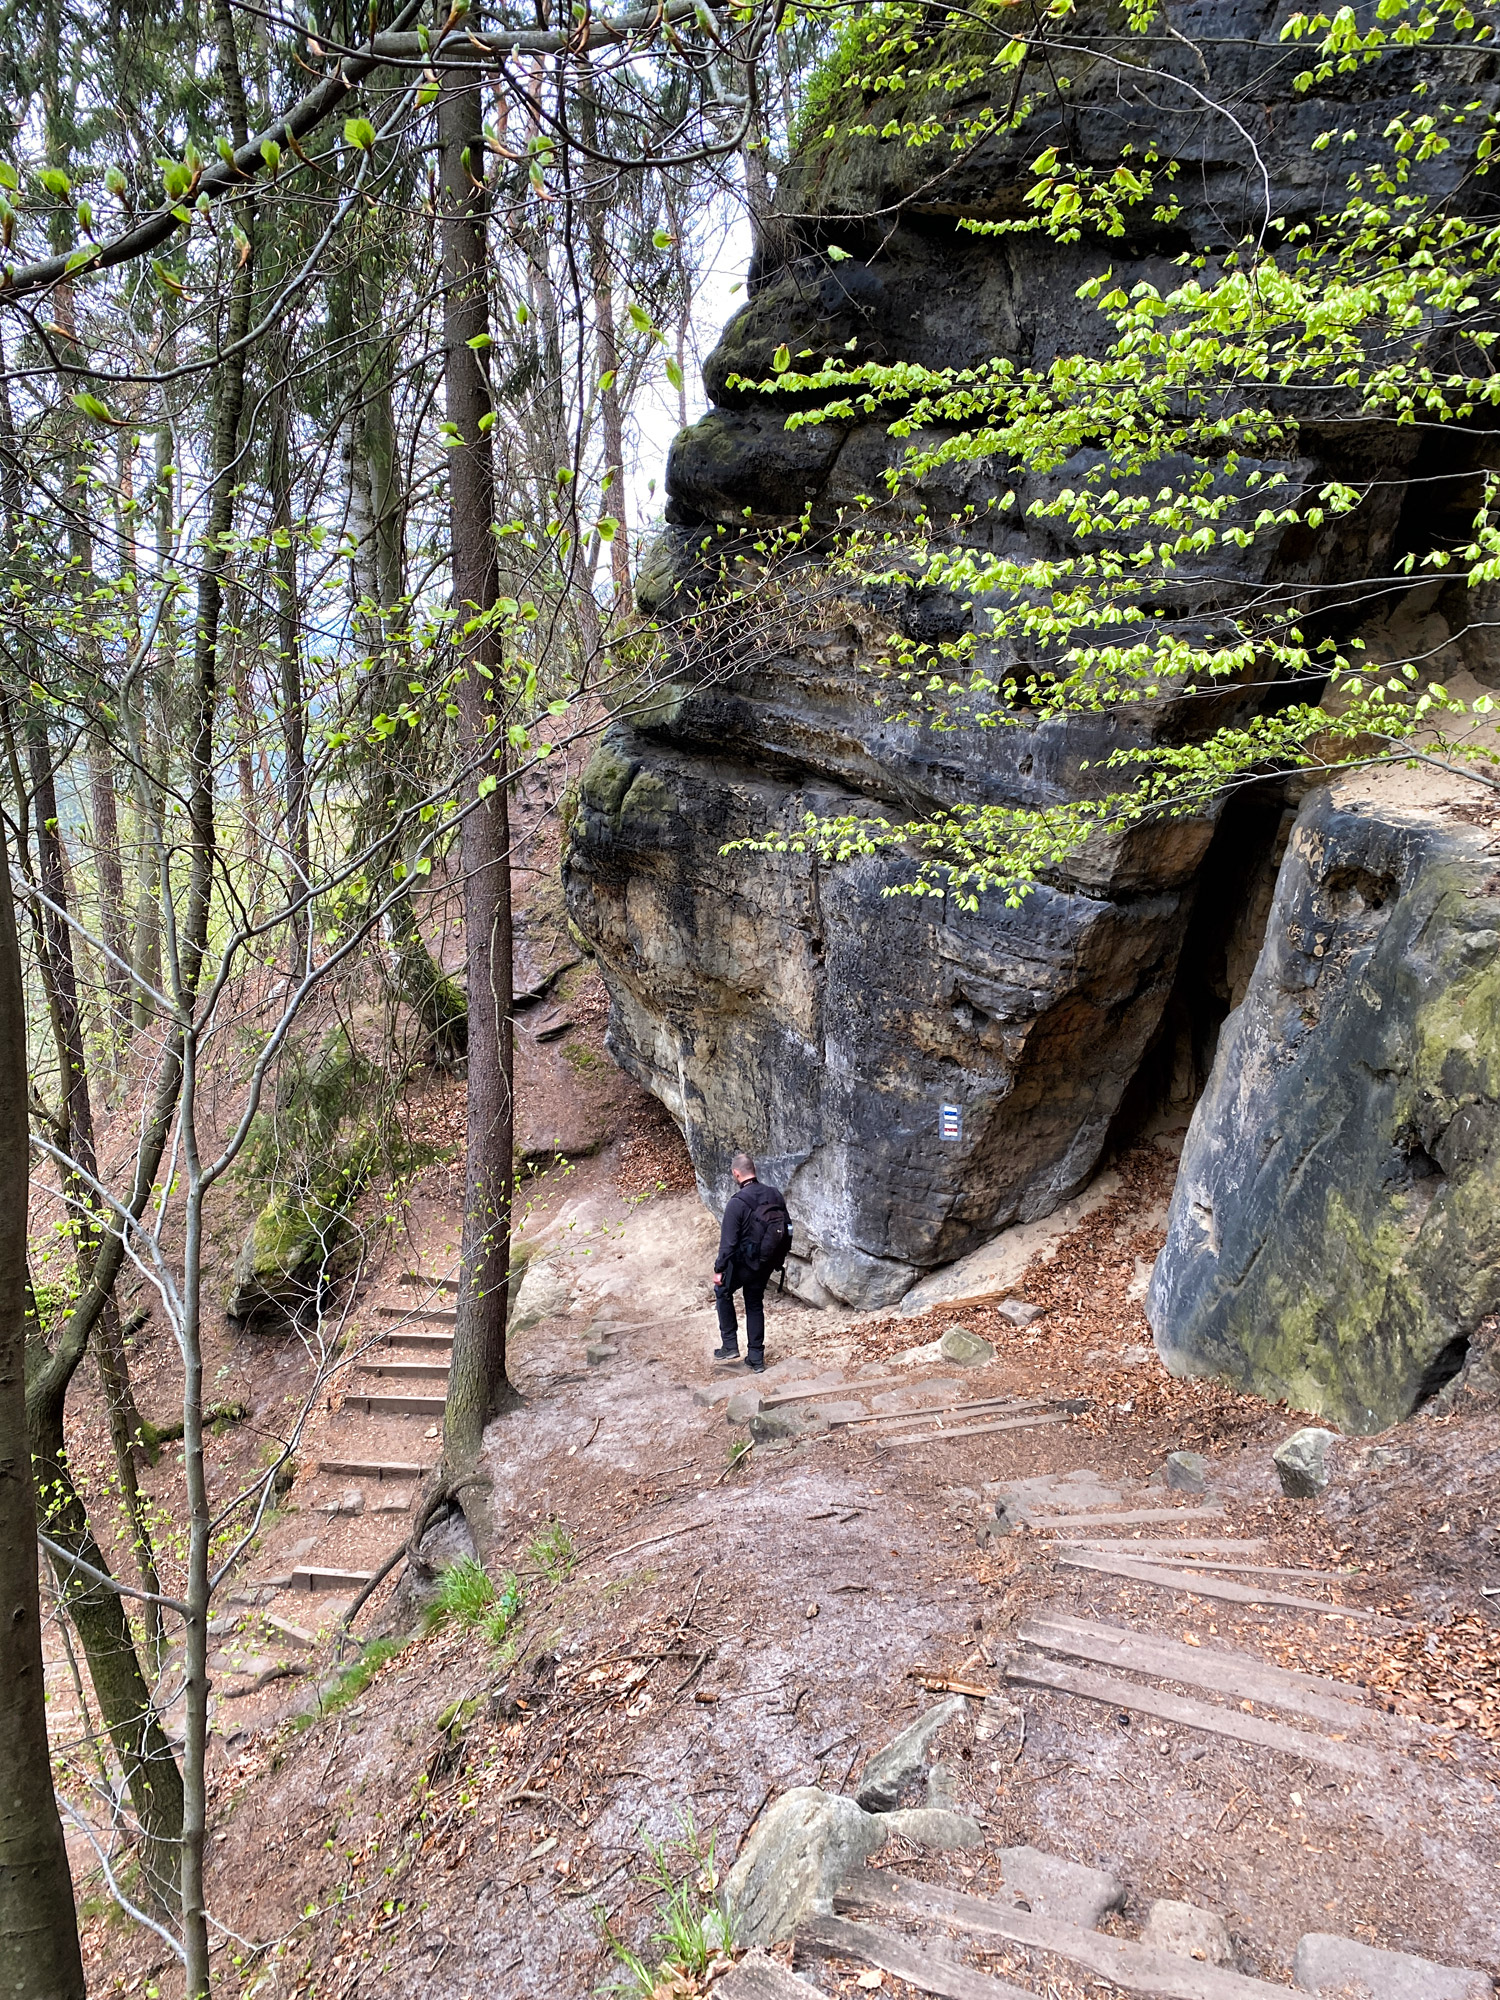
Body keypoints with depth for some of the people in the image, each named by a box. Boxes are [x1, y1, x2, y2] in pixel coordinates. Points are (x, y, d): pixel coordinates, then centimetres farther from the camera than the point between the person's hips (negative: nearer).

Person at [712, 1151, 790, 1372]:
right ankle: (756, 1357, 22)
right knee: (755, 1305, 20)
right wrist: (779, 1258, 20)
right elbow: (786, 1231, 8)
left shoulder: (738, 1202, -22)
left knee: (722, 1292, 21)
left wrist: (719, 1269, -11)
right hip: (766, 1263, 6)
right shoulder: (775, 1195, -2)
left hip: (743, 1262, -6)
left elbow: (728, 1241, -20)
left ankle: (730, 1345, 19)